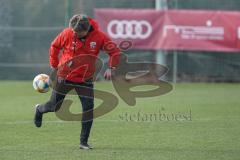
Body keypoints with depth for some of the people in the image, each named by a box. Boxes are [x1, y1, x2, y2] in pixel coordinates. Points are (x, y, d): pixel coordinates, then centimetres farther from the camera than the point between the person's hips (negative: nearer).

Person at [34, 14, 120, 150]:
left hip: (85, 79, 1)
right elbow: (55, 46, 2)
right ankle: (40, 110, 46)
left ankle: (84, 142, 2)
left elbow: (115, 51, -5)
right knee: (54, 106, 10)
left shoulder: (99, 36, -15)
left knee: (89, 109, -8)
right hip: (65, 76, -1)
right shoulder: (67, 34, -15)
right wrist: (54, 64, 5)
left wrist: (111, 68, -16)